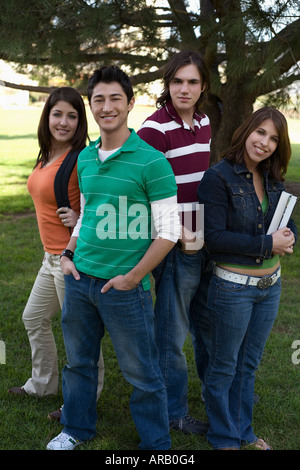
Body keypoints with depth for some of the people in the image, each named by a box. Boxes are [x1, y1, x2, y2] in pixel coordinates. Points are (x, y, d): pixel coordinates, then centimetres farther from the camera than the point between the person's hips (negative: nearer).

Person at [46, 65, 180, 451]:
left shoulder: (151, 162, -13)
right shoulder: (85, 158, 7)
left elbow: (168, 231, -13)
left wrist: (132, 277, -14)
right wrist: (68, 255, 8)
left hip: (125, 288, -6)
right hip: (80, 278, 6)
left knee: (141, 372, 7)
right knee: (79, 360, 20)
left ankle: (156, 444, 27)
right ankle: (77, 429, 42)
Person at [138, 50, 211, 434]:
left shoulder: (204, 123, 8)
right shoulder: (155, 128, -16)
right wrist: (176, 236, -21)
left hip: (205, 240, 8)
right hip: (175, 244, -8)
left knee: (207, 322, 23)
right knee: (172, 330, 6)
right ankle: (175, 412, 24)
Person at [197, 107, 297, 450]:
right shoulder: (219, 177, -15)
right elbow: (214, 237, -20)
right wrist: (268, 244, -21)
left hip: (271, 285, 7)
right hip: (233, 286, -6)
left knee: (249, 364, 20)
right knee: (224, 367, 11)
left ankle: (243, 431, 38)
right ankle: (223, 438, 30)